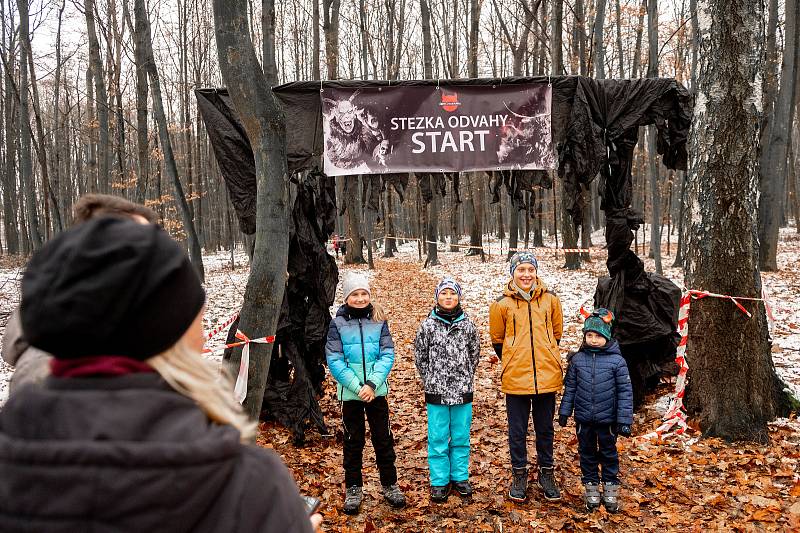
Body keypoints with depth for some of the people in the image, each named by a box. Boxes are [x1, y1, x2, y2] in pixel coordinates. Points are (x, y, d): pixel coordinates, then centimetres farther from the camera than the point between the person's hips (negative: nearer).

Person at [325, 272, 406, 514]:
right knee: (353, 441, 11)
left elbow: (387, 356, -6)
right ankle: (353, 489, 26)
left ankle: (390, 485, 27)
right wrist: (357, 387, -17)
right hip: (350, 393, -1)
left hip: (377, 391, 1)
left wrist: (372, 384, -18)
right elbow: (334, 361, -10)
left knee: (383, 438, 11)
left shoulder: (379, 321, -1)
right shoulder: (337, 324, -6)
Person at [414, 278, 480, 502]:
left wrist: (465, 379, 6)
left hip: (463, 391, 1)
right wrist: (432, 381, 1)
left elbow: (474, 355, 10)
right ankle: (439, 481, 19)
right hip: (436, 392, -1)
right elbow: (420, 358, 3)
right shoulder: (427, 325, -5)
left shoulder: (467, 324, 0)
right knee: (438, 438, 6)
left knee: (461, 437, 11)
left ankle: (460, 477, 26)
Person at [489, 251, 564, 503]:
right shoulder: (502, 304, -5)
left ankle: (546, 473, 31)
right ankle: (519, 475, 26)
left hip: (547, 376, 2)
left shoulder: (550, 300, 0)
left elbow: (556, 333, 14)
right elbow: (497, 339, 8)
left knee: (545, 428, 15)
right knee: (517, 430, 10)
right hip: (515, 378, -1)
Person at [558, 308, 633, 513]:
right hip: (583, 419, 2)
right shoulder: (577, 359, -2)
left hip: (607, 419, -2)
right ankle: (591, 487, 29)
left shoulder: (616, 361, -10)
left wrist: (624, 420, -9)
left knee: (608, 453, 13)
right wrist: (564, 411, 6)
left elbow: (625, 391, -8)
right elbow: (570, 388, 6)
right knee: (587, 453, 14)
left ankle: (611, 489, 29)